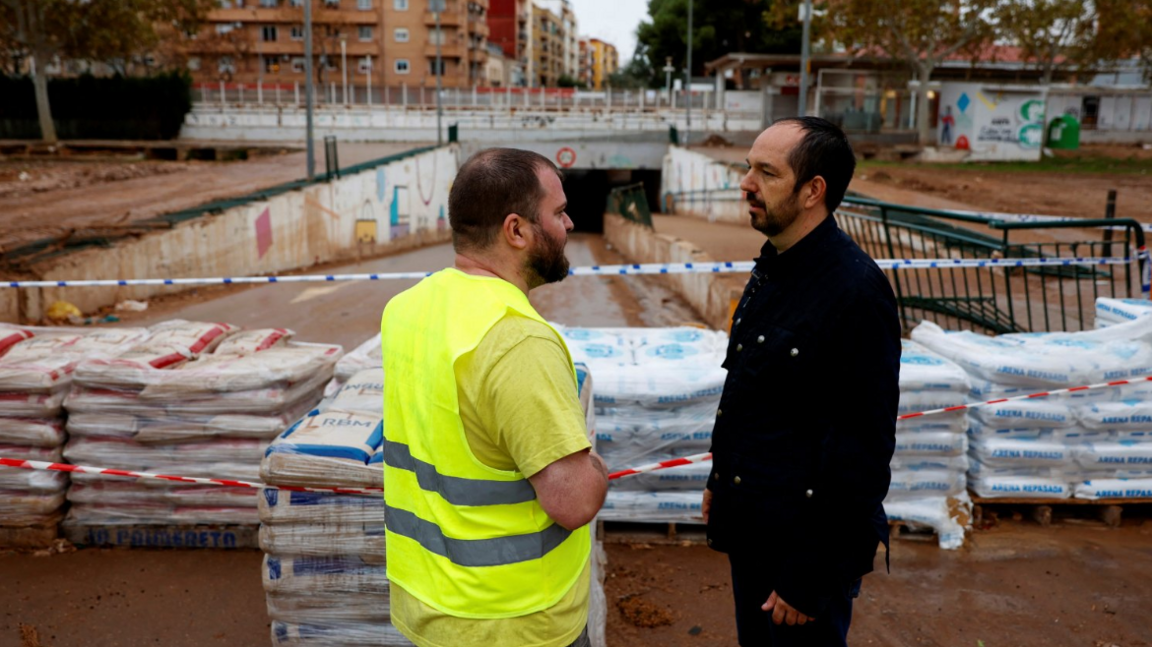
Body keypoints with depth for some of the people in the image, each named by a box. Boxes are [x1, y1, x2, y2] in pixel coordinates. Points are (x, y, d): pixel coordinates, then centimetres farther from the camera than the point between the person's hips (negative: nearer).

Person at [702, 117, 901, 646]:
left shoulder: (857, 291, -24)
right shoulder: (773, 267, 4)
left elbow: (864, 449, -23)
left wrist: (810, 579, -19)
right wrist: (720, 481, 17)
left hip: (804, 541, -8)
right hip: (749, 530, 8)